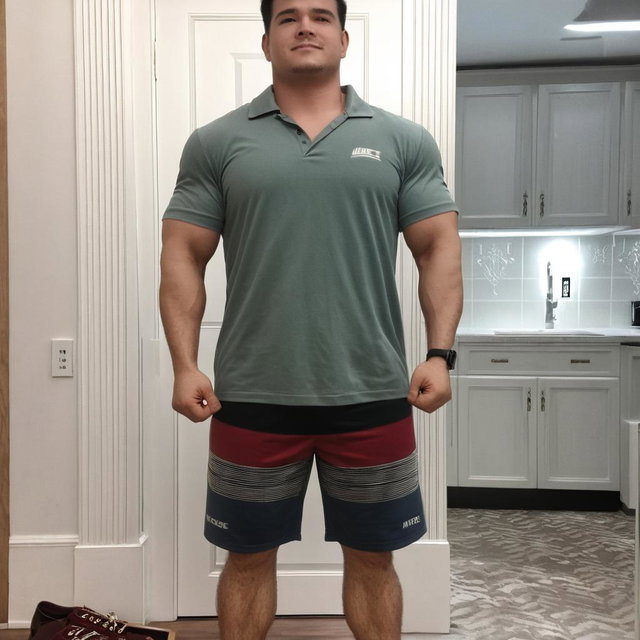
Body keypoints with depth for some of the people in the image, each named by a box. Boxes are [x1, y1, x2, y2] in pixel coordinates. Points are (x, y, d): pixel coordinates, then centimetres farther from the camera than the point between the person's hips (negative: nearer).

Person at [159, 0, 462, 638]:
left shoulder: (404, 140, 7)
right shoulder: (217, 142, 5)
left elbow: (439, 250, 5)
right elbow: (183, 257, 3)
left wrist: (440, 354, -6)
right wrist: (185, 366, -6)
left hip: (373, 396, 1)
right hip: (251, 398, 0)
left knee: (372, 558, 14)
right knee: (249, 556, 15)